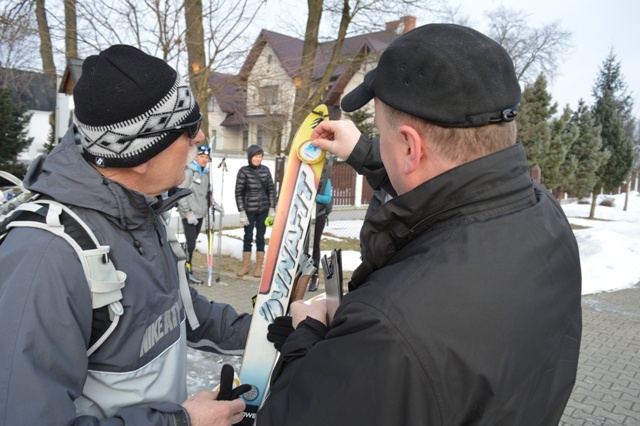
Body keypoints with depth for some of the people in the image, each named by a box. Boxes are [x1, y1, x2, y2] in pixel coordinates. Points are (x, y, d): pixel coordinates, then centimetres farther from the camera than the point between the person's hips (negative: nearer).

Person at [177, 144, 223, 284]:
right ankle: (187, 271, 5)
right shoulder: (189, 171, -11)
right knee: (190, 243, -6)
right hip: (189, 214, -7)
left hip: (200, 213, 7)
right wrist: (189, 212, -18)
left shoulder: (206, 173, 14)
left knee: (192, 242, 11)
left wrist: (214, 204, 12)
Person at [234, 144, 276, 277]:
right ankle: (246, 266, 18)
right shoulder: (243, 171, -6)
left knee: (260, 237, 8)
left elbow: (271, 189, 7)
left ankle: (259, 266, 17)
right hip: (249, 210, -2)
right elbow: (238, 192, -5)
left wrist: (272, 208, 3)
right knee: (248, 237, 6)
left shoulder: (265, 170, 3)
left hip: (263, 210, 2)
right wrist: (242, 212, -9)